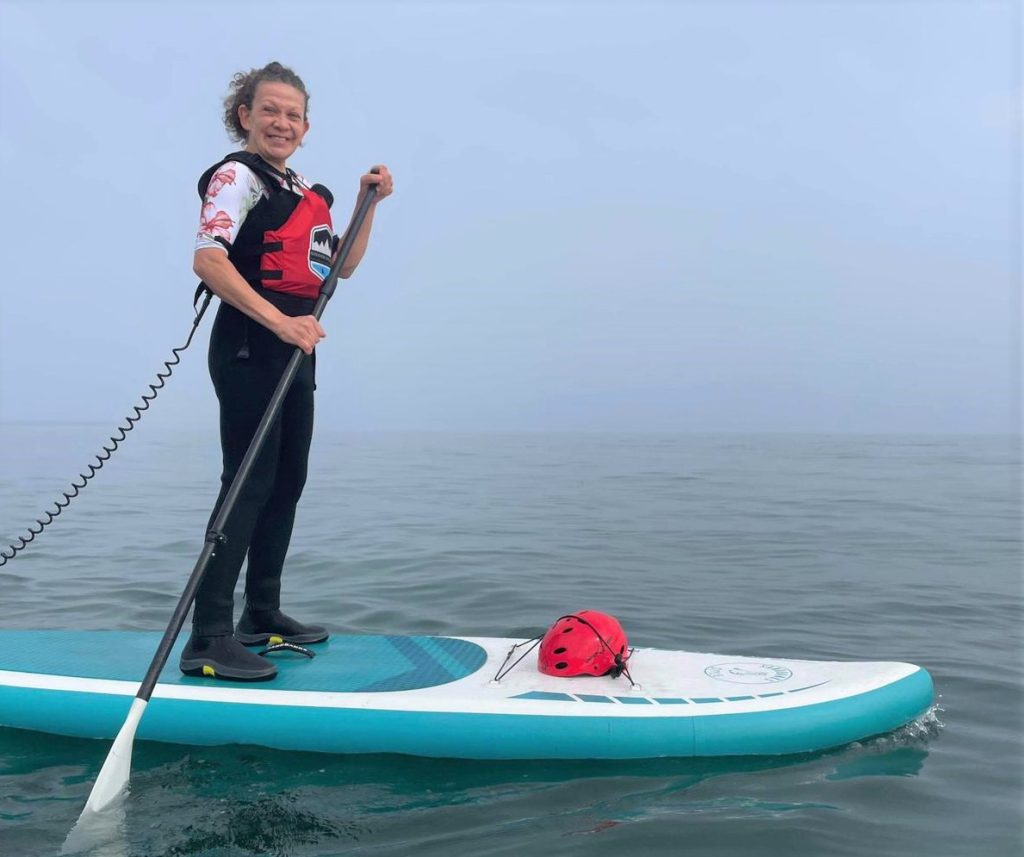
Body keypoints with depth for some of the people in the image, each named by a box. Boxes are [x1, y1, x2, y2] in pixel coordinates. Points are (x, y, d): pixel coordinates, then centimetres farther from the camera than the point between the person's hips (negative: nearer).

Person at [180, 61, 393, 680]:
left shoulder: (301, 189, 20)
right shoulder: (237, 175, -7)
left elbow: (339, 267, 21)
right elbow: (207, 259, -22)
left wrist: (369, 204, 11)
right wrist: (280, 322, -29)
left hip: (295, 347, 9)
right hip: (250, 344, -9)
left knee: (288, 480, 12)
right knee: (249, 484, -12)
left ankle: (262, 615, 25)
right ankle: (209, 640, -8)